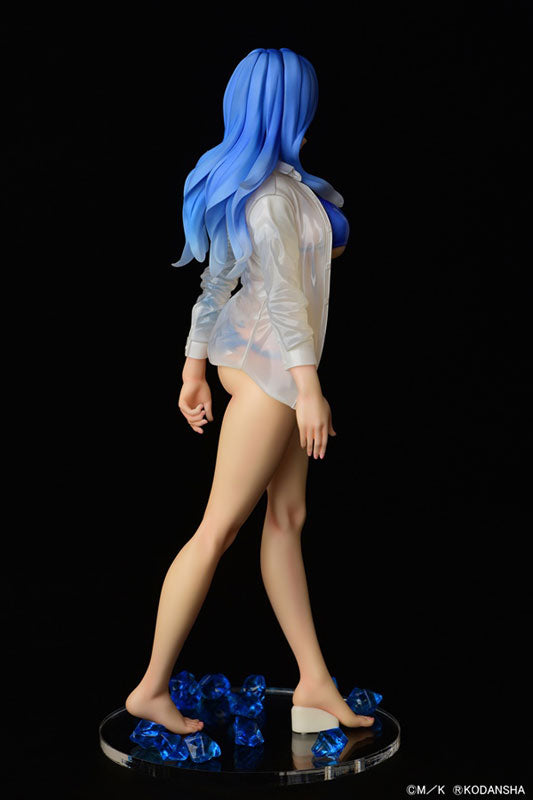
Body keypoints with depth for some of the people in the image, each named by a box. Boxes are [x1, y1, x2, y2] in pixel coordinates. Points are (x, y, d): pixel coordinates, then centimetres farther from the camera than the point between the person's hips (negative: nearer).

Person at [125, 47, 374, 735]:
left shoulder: (238, 182, 13)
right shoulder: (275, 192, -16)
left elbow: (216, 282, 16)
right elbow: (282, 295, -21)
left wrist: (194, 368, 19)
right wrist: (309, 387, -21)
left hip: (255, 360, 10)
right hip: (271, 367, -10)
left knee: (287, 518, 9)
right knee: (220, 527, -4)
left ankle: (314, 679, 17)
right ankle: (152, 688, 5)